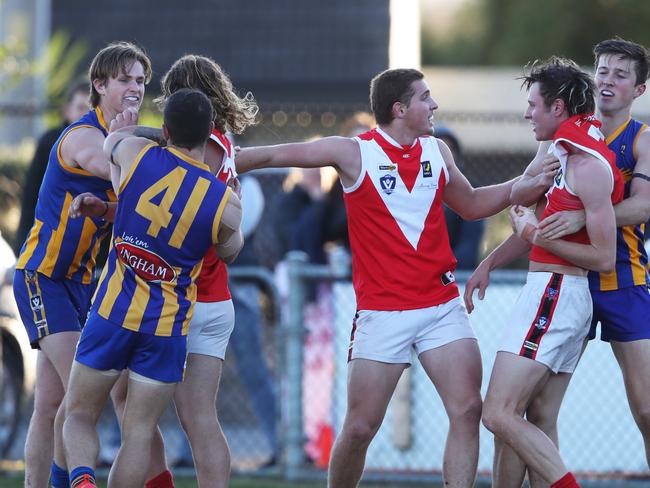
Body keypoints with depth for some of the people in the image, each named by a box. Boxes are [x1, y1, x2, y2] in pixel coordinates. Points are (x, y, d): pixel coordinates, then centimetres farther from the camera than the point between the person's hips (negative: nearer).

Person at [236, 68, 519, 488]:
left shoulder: (437, 151, 10)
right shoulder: (354, 153, -4)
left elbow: (471, 204, 27)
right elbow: (273, 155, 0)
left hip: (442, 306, 4)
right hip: (382, 311, -4)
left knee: (467, 410, -10)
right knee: (360, 427, -3)